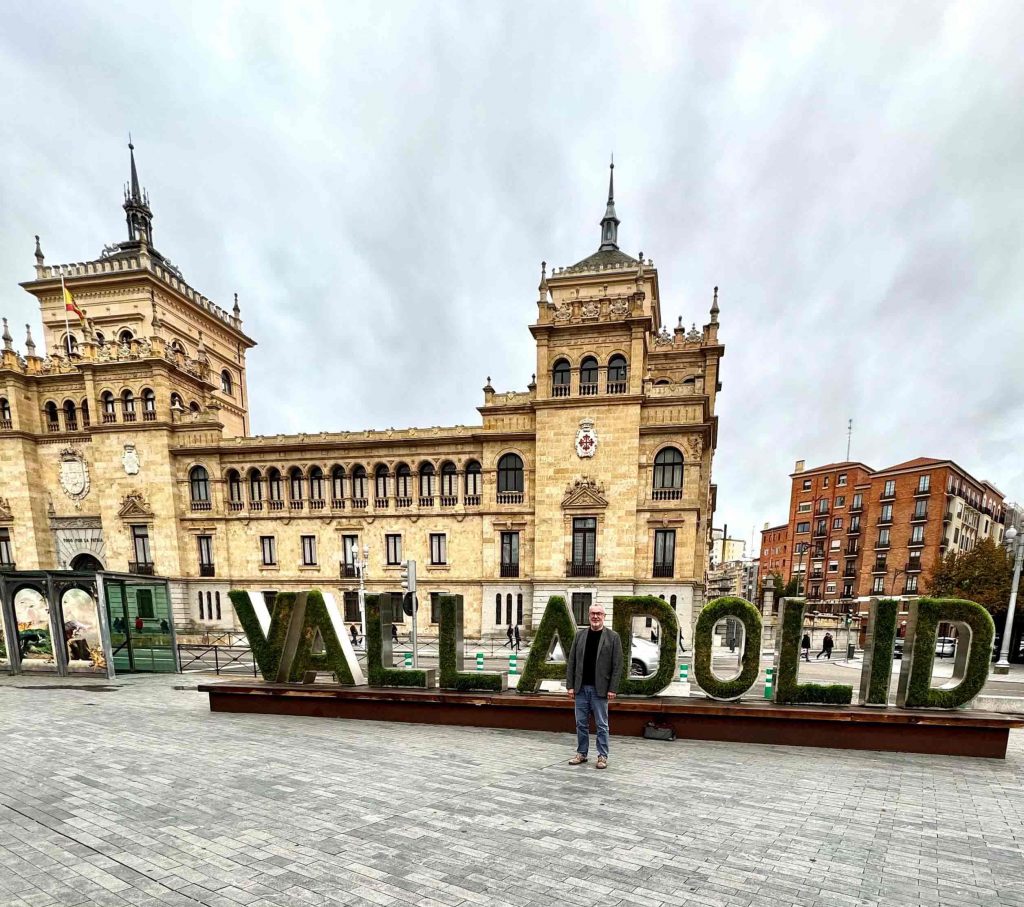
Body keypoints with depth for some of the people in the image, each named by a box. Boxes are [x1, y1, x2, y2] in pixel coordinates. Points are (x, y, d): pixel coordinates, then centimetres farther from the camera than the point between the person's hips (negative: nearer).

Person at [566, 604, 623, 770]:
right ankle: (581, 753, 26)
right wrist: (570, 685, 0)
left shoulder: (612, 637, -4)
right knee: (581, 723, 12)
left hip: (600, 688, -3)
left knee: (601, 725, 6)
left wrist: (612, 689, -10)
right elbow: (571, 662, 6)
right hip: (580, 688, 3)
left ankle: (602, 756, 20)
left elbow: (617, 665, -6)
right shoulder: (580, 635, 5)